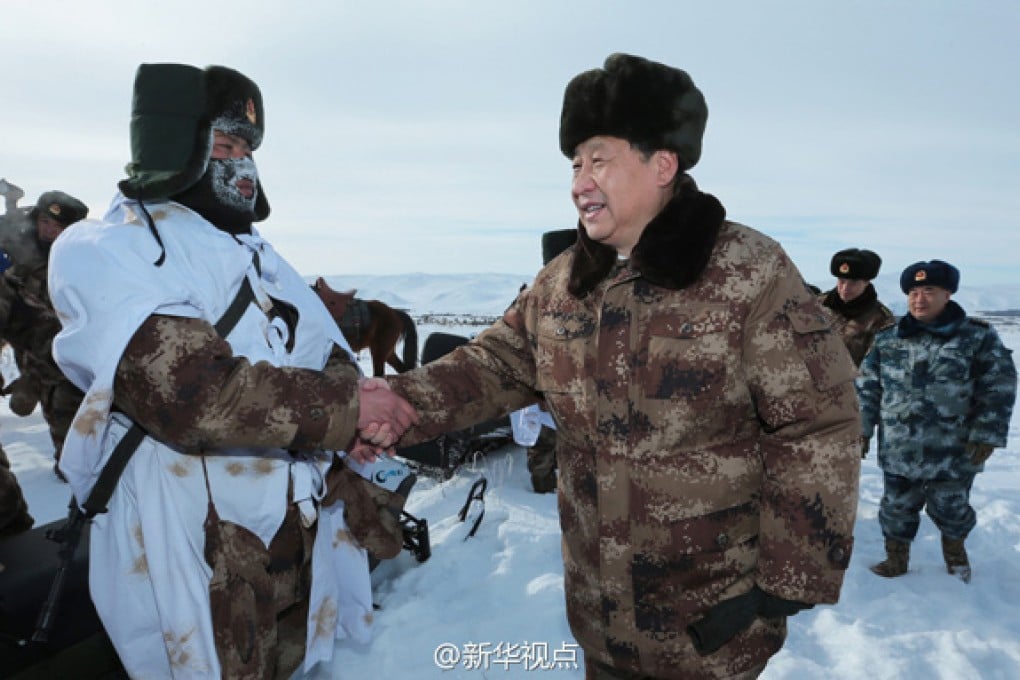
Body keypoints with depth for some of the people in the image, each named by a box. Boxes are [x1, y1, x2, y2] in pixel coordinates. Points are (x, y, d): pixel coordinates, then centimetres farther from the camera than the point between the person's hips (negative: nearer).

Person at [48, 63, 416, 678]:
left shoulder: (256, 253, 15)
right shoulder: (101, 252, -10)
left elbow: (329, 364, 10)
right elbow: (191, 389, -25)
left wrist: (364, 410, -13)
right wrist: (347, 403, -19)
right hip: (194, 553, -6)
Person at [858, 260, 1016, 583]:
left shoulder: (978, 337, -5)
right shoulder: (888, 339, 2)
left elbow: (999, 389, -5)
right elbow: (868, 387, 6)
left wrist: (986, 434, -9)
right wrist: (863, 427, 2)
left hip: (953, 450, -2)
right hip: (898, 449, 2)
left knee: (951, 507, 16)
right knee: (897, 506, 12)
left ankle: (954, 549, 45)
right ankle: (896, 557, 31)